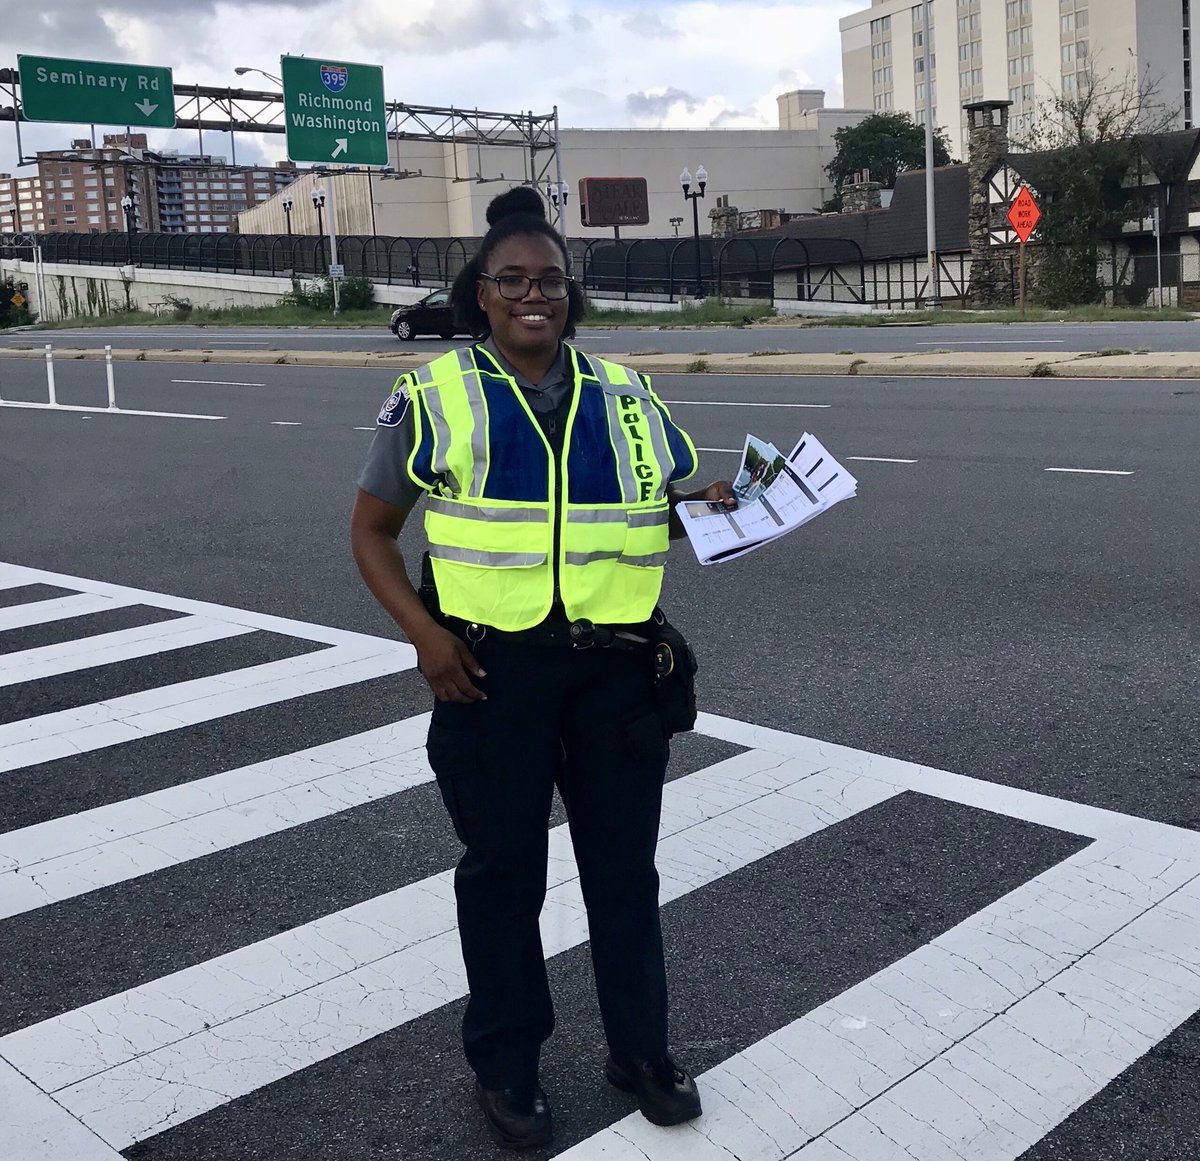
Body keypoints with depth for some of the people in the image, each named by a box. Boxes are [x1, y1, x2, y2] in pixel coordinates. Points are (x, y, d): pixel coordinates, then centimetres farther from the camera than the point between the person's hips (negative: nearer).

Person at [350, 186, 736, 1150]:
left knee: (625, 863, 13)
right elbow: (372, 530, 2)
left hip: (614, 667, 3)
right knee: (503, 870, 11)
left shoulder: (622, 394, 7)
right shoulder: (436, 398, -2)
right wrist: (424, 631, -11)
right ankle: (506, 1068, 30)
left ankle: (642, 1050, 33)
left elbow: (667, 510, 18)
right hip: (492, 668, -2)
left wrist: (706, 505, -5)